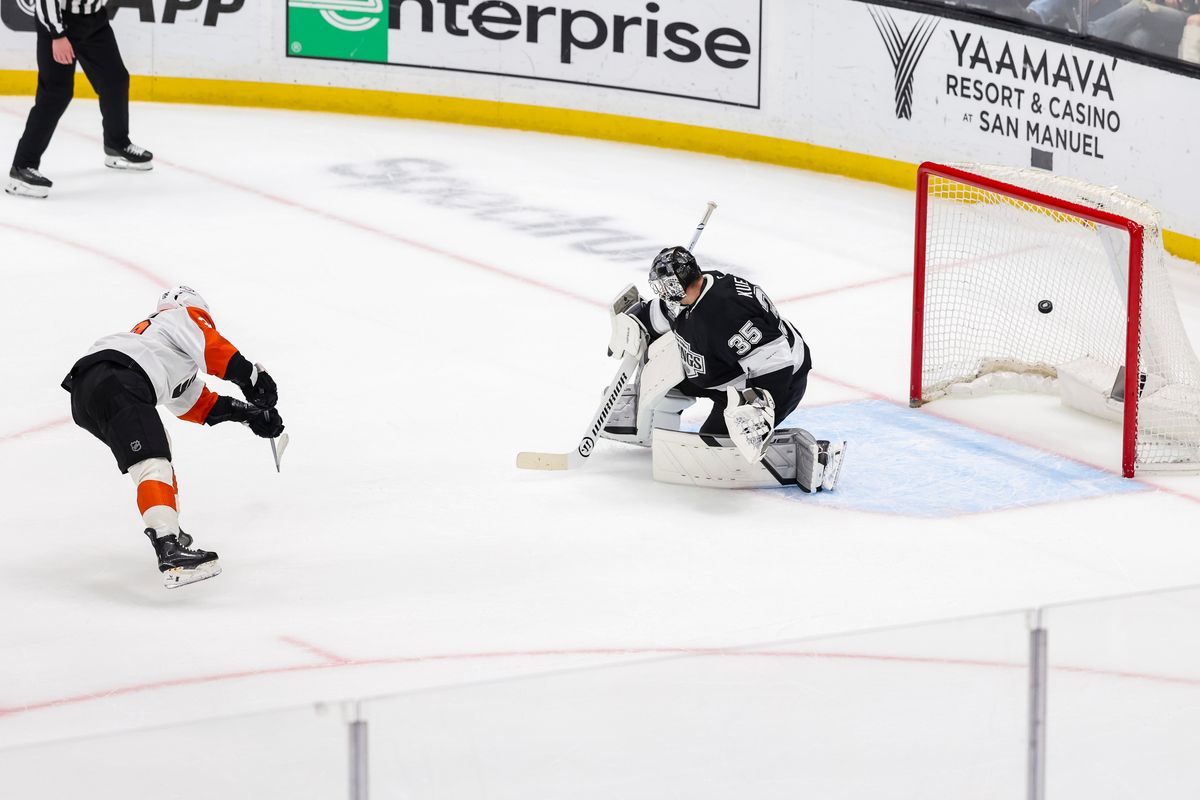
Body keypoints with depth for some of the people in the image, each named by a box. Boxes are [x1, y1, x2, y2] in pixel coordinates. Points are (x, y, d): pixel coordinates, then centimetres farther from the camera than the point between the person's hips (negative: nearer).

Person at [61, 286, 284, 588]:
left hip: (83, 394, 9)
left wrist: (247, 412, 36)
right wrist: (251, 375, -2)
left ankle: (168, 530, 31)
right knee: (153, 464, -22)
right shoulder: (187, 316, 19)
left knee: (157, 440, 30)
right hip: (116, 382, -9)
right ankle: (171, 553, -40)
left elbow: (194, 404, 41)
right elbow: (212, 349, -3)